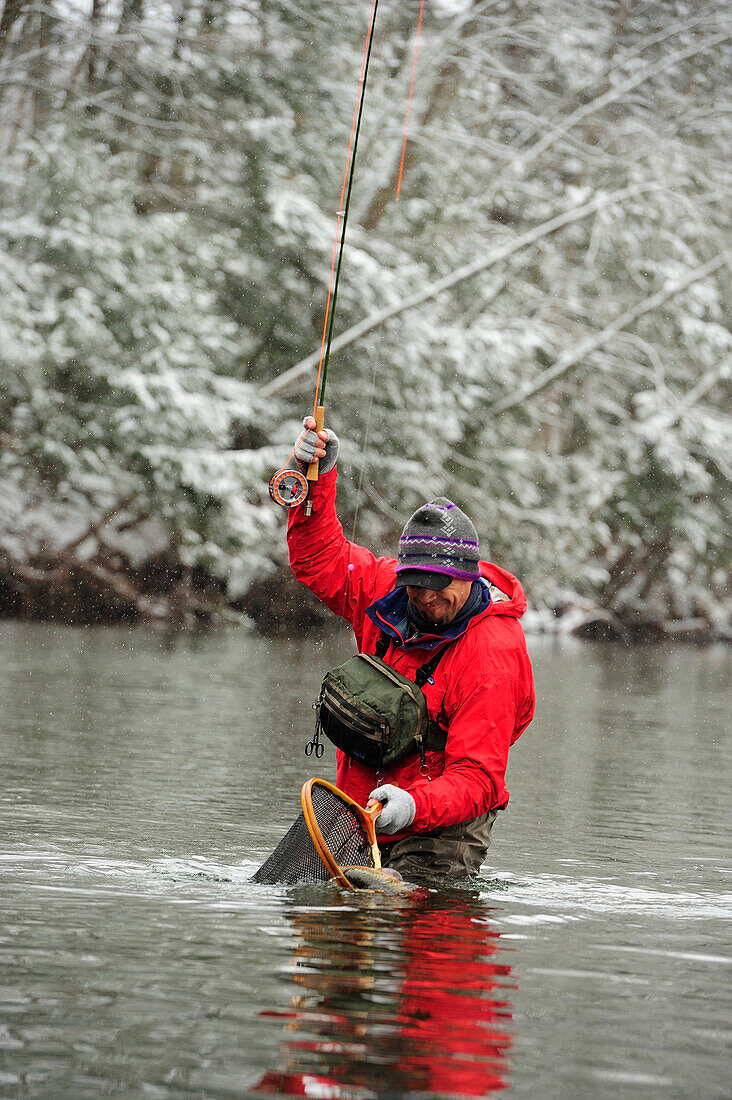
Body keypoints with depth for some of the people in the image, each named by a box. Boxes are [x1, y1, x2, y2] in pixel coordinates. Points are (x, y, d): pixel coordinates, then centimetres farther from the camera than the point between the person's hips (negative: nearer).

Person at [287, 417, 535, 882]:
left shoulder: (495, 655, -22)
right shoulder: (389, 591, -2)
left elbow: (477, 779, -25)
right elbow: (321, 559, 11)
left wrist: (415, 806, -44)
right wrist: (318, 477, -5)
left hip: (441, 826, -6)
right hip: (360, 809, 6)